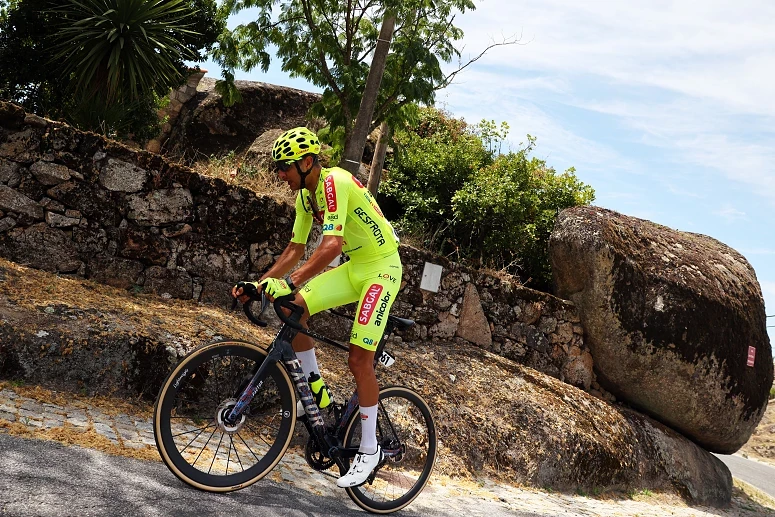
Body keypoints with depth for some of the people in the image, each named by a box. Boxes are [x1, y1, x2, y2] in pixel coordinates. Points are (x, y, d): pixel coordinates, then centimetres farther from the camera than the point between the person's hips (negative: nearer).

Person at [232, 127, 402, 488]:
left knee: (359, 358, -12)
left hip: (382, 268, -8)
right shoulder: (305, 195, 4)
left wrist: (289, 282, -44)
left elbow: (332, 245, -37)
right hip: (353, 267, 8)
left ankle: (369, 449, 3)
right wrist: (259, 284, -2)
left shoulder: (334, 183, -24)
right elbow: (294, 250, 8)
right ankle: (317, 390, 8)